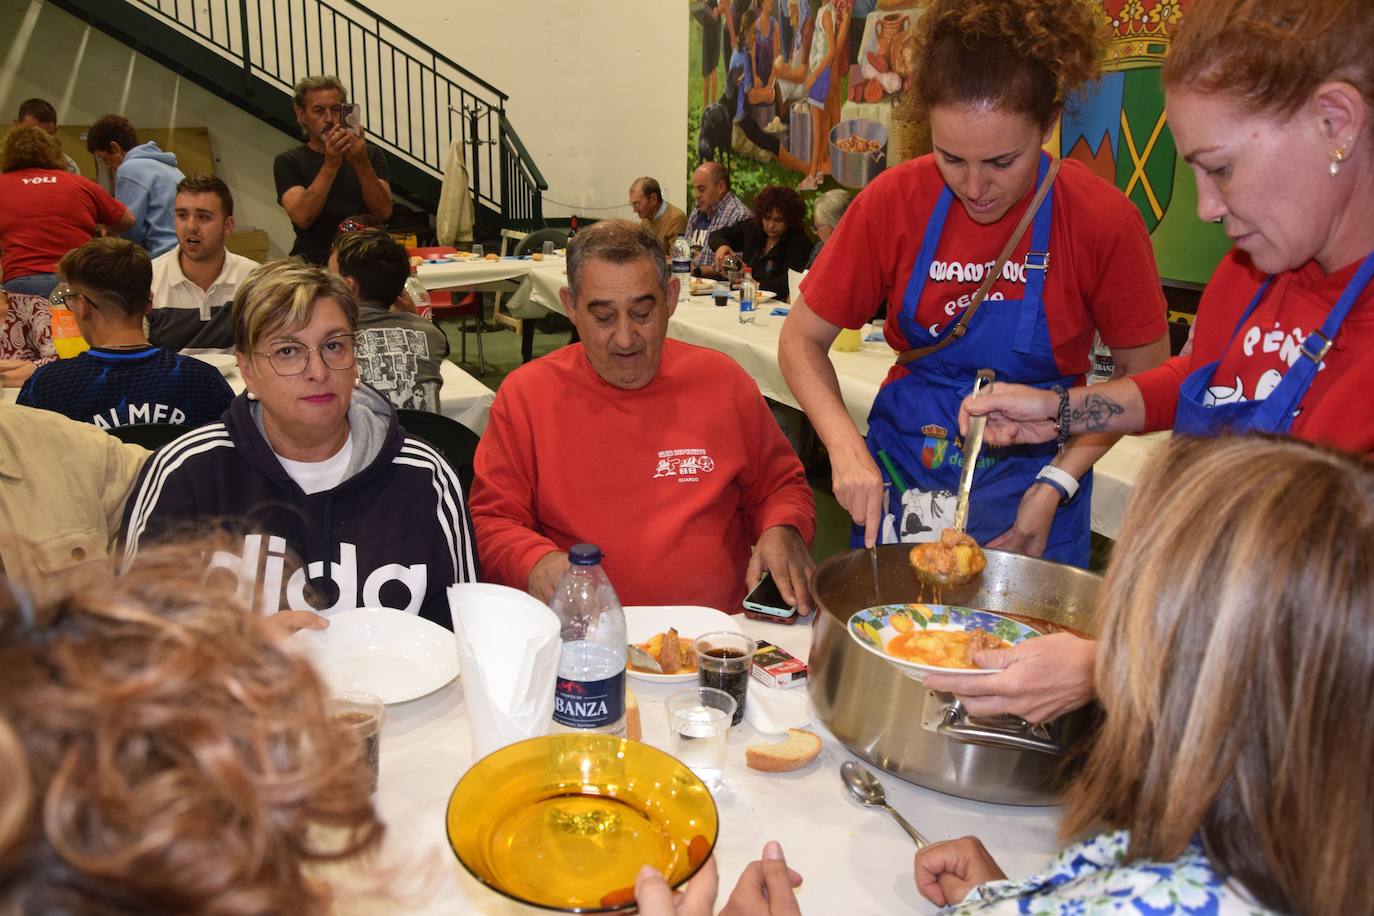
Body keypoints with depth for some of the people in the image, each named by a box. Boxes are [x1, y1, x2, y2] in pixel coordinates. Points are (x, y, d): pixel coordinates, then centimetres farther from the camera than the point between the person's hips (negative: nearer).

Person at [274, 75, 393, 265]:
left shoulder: (371, 155, 11)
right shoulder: (288, 162, 7)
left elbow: (384, 213, -4)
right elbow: (302, 217, -10)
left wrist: (362, 164, -17)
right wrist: (331, 165, -18)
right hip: (314, 263, -1)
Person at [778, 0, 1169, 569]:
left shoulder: (1103, 221, -15)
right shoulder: (894, 201, -12)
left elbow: (1145, 375, -4)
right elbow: (801, 338, -7)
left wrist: (1058, 484, -15)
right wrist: (847, 448, -21)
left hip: (1031, 485, -1)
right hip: (900, 479, 2)